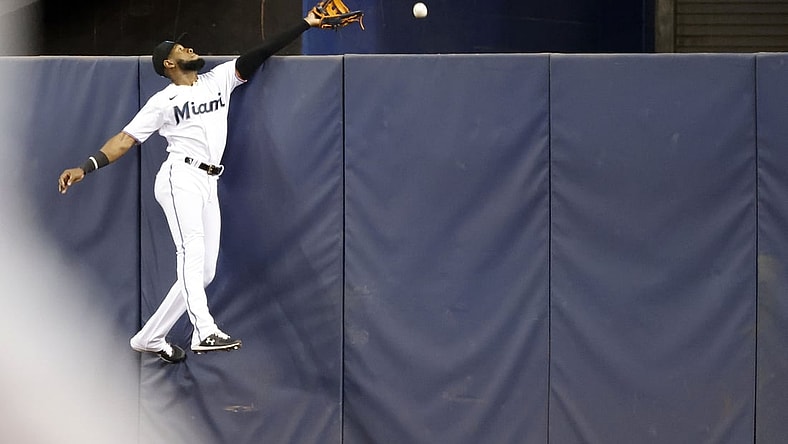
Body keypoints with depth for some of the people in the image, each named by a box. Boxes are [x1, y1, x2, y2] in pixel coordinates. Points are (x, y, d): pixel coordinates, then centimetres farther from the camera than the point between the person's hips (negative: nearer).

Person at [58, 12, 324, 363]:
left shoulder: (219, 80, 19)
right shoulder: (163, 101, 6)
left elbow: (261, 53, 12)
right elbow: (126, 139, 2)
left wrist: (306, 24, 6)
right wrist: (85, 168, -10)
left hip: (208, 185, 6)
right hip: (180, 178, -6)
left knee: (204, 271, 3)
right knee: (192, 252, -25)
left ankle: (149, 338, 12)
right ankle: (205, 332, -43)